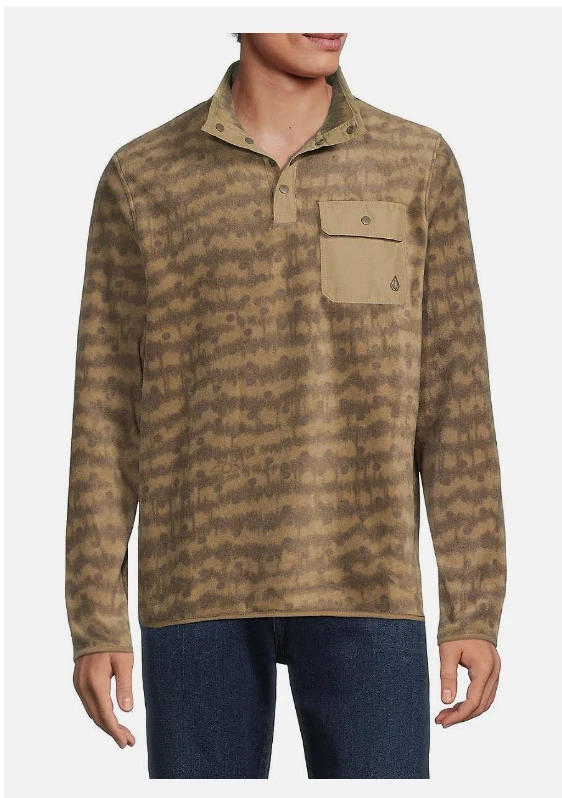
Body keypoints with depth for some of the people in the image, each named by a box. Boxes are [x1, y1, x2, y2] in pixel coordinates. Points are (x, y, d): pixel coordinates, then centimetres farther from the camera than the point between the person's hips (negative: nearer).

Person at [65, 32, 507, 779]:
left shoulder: (419, 164, 4)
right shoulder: (141, 178, 3)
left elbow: (456, 408, 3)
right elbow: (107, 417, 3)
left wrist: (476, 611, -2)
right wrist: (96, 625, -1)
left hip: (363, 585, 0)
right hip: (201, 583, 0)